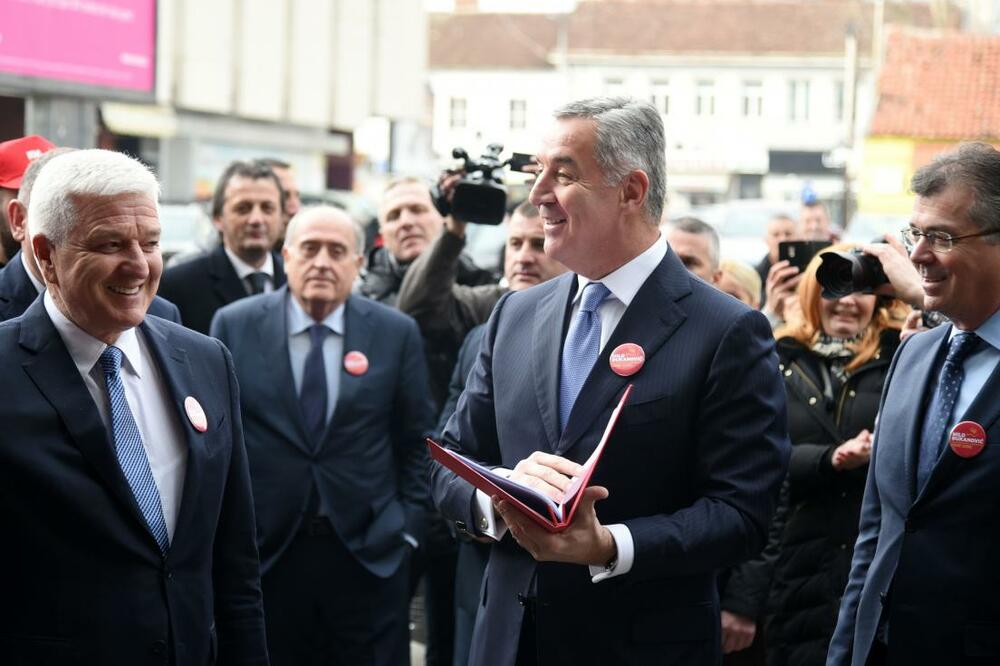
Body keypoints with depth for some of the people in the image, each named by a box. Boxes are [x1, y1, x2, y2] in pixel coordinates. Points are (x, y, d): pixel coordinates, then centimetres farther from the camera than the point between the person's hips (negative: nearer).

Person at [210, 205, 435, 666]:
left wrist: (408, 525, 1)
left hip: (370, 555, 0)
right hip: (263, 551, 0)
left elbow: (416, 440, 7)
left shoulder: (396, 333, 2)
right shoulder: (234, 326, 0)